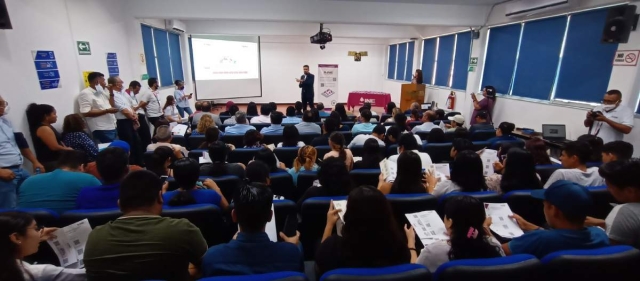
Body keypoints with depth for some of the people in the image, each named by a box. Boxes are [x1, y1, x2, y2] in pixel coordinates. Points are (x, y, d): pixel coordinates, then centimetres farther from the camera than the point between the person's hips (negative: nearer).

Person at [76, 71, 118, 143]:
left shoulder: (101, 92, 17)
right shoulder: (85, 93, -9)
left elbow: (111, 105, 22)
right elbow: (86, 113, -19)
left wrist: (111, 92, 12)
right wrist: (107, 111, -18)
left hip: (111, 127, 9)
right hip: (101, 130, -9)